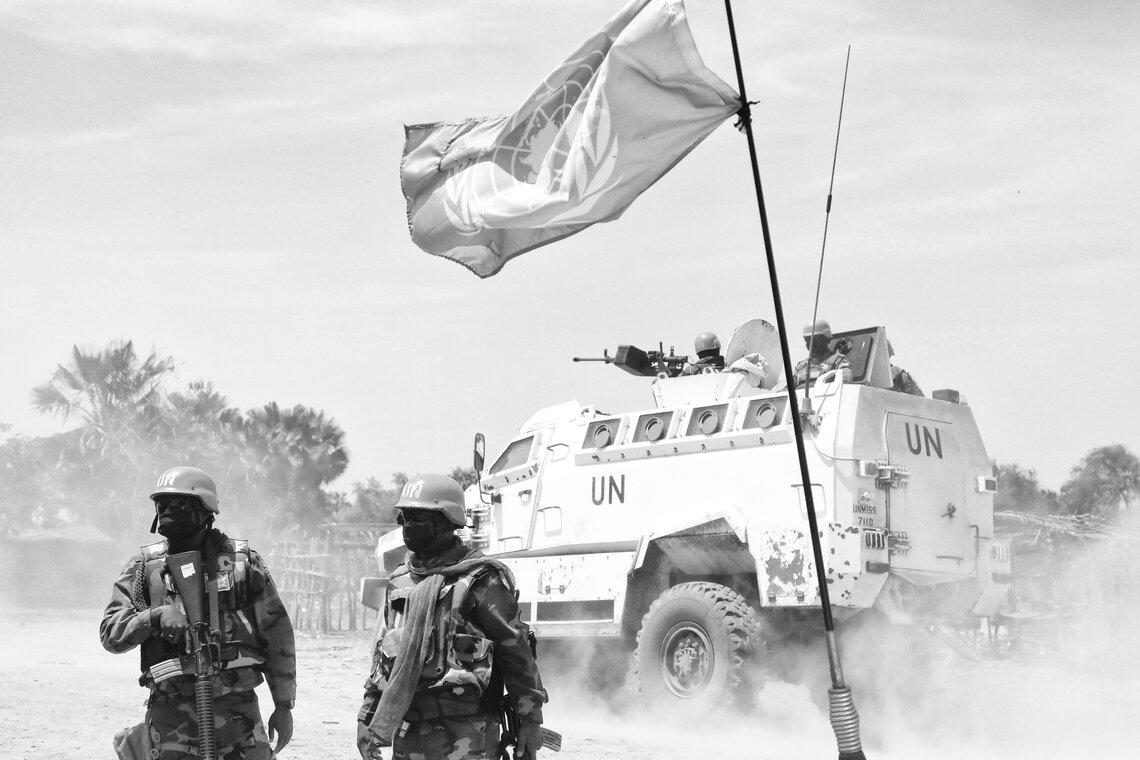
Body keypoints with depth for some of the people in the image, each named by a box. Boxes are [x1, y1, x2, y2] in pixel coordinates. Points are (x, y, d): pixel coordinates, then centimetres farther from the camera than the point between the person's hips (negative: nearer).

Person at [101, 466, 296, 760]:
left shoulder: (242, 560, 4)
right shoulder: (143, 567, 7)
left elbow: (276, 632, 7)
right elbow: (111, 634, 3)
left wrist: (284, 705, 5)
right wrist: (156, 616, -15)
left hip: (238, 709, 0)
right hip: (171, 711, 0)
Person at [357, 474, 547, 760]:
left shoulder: (479, 579, -7)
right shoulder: (400, 581, 13)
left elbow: (516, 649, -7)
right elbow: (382, 653, 20)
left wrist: (531, 720, -7)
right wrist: (367, 716, 17)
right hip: (407, 734, 7)